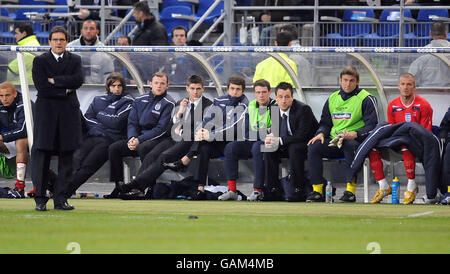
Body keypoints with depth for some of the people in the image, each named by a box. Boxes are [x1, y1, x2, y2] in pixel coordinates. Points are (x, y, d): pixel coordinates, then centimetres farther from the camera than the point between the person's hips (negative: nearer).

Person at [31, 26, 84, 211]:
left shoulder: (75, 60, 12)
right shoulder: (39, 61, 5)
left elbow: (78, 80, -6)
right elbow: (41, 87, -7)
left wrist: (54, 80, -9)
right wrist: (65, 90, -8)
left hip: (69, 113, 2)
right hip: (46, 112, -2)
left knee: (66, 157, 0)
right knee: (41, 156, -6)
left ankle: (60, 199, 4)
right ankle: (40, 199, -2)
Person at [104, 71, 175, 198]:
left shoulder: (169, 103, -6)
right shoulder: (140, 101, 13)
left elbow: (161, 129, -14)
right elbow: (132, 123, 10)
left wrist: (139, 140, -20)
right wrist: (132, 139, -12)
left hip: (160, 139, -6)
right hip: (138, 137, 6)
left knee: (143, 148, -37)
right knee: (114, 148, -12)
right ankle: (118, 187, -10)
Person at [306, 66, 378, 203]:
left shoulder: (366, 99, 1)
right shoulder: (332, 98, 18)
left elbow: (372, 126, -6)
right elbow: (325, 122, 25)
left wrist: (354, 134, -22)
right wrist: (321, 133, 1)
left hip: (355, 141, -5)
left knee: (350, 146, -40)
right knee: (313, 146, -23)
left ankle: (351, 190, -40)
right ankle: (317, 190, -24)